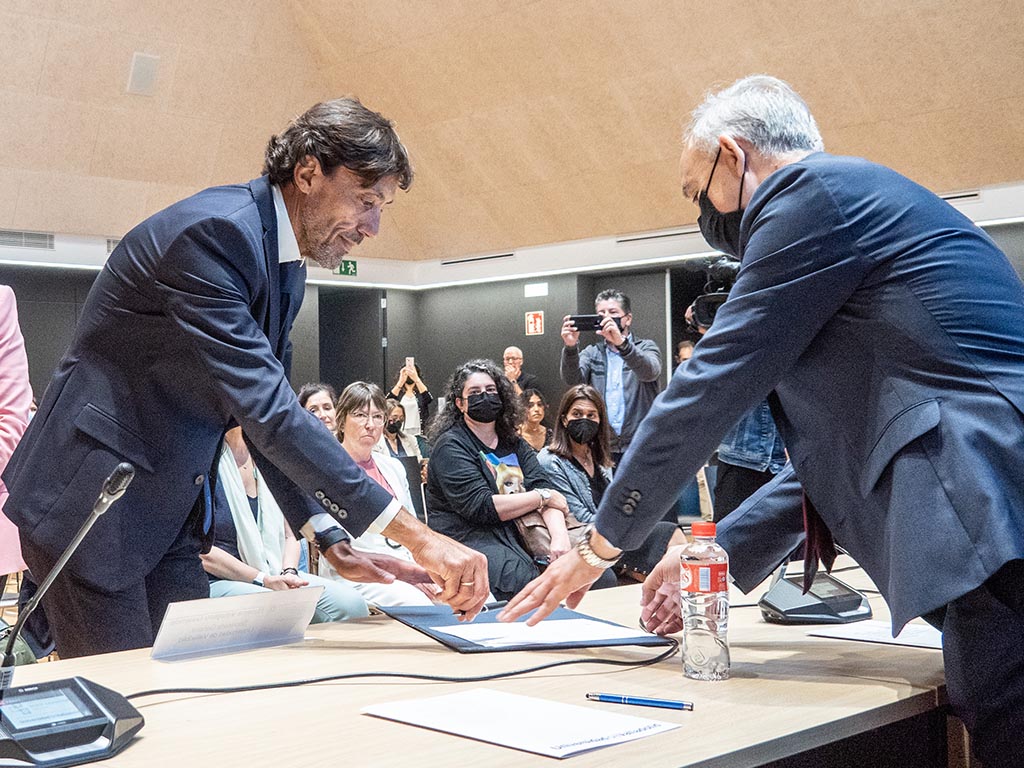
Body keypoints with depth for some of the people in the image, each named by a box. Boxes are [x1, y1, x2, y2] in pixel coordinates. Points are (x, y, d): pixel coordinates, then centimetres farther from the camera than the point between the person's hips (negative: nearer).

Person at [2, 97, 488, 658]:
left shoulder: (286, 263, 7)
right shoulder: (212, 231, -23)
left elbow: (268, 406, 10)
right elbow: (263, 405, -31)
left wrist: (331, 538, 0)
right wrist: (413, 533, -32)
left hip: (170, 510, 9)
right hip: (91, 496, -9)